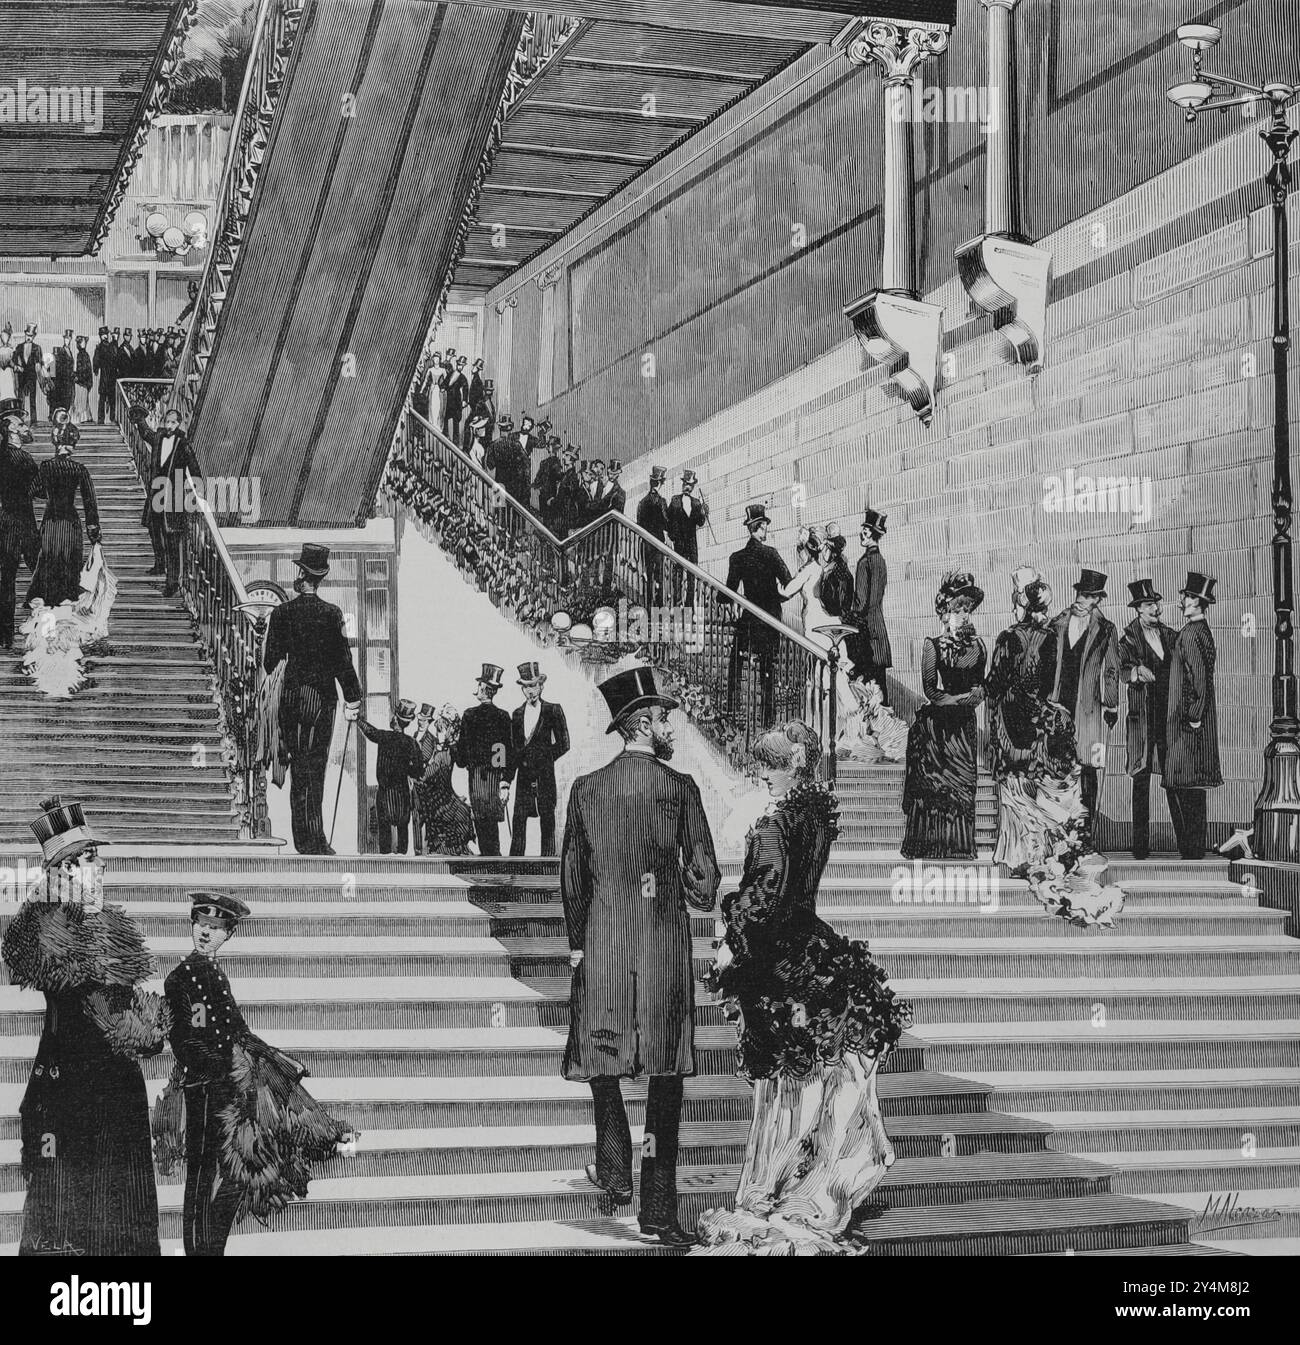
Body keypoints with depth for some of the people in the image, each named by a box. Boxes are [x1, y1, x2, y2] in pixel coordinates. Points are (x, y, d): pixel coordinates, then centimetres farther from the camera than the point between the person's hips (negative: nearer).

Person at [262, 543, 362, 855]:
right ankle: (316, 843, 0)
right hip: (322, 698, -1)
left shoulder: (282, 613, -2)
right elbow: (343, 661, -5)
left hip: (291, 699, 1)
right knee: (316, 770, 3)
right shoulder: (332, 614, -6)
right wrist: (352, 700, 2)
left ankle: (306, 841, 4)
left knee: (299, 770, 7)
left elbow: (270, 660, 1)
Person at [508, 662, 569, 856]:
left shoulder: (553, 711, 2)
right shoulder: (517, 714, 14)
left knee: (547, 821, -1)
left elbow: (563, 744, 0)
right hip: (524, 774, 3)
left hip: (545, 775, -3)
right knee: (518, 820, -1)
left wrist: (542, 759, -3)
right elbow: (514, 748, 14)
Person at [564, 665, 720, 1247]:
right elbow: (703, 873, -4)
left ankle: (615, 1171, 16)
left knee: (601, 1053, 19)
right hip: (666, 947, -1)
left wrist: (577, 942, 16)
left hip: (602, 943, 2)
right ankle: (659, 1209, 3)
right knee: (666, 1073, 3)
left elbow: (571, 875, 6)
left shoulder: (586, 789, 2)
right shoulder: (678, 787, -5)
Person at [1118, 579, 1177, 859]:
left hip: (1168, 715, 3)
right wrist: (1137, 671, -30)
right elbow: (1123, 670, -11)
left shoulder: (1170, 636, 14)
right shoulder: (1129, 639, 2)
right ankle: (1140, 843, 1)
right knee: (1141, 781, -2)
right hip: (1142, 717, -3)